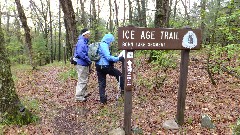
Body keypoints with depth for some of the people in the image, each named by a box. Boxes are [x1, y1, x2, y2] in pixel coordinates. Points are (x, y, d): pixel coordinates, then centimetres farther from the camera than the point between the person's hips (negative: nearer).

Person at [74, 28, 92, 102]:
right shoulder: (81, 42, -16)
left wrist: (88, 61, 11)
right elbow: (80, 53, -28)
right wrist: (89, 61, -21)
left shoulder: (84, 42, 16)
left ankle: (83, 93, 34)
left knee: (84, 80, 20)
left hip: (84, 64, 10)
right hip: (81, 64, -10)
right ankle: (79, 96, 4)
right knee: (82, 80, -4)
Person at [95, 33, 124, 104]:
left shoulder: (100, 44, 16)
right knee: (119, 74, 9)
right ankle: (123, 90, 15)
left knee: (101, 84, 11)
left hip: (99, 66, 9)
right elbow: (108, 57, -22)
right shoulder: (104, 45, -14)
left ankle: (102, 99, 12)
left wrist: (115, 59, 20)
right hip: (105, 66, -9)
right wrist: (118, 58, -18)